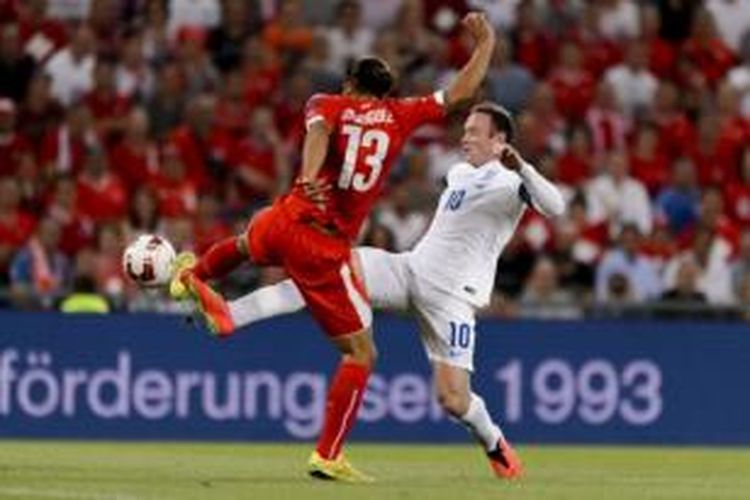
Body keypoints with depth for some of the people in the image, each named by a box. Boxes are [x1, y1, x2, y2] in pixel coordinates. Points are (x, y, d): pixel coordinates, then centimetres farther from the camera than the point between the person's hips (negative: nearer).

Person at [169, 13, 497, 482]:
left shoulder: (327, 105, 7)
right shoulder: (400, 114, 6)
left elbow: (319, 130, -16)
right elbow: (462, 91, 11)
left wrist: (308, 179, -35)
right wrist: (485, 42, 27)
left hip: (286, 220, 3)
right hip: (326, 249, -3)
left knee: (249, 238, 43)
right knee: (361, 353, 5)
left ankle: (193, 275, 62)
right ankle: (327, 456, 0)